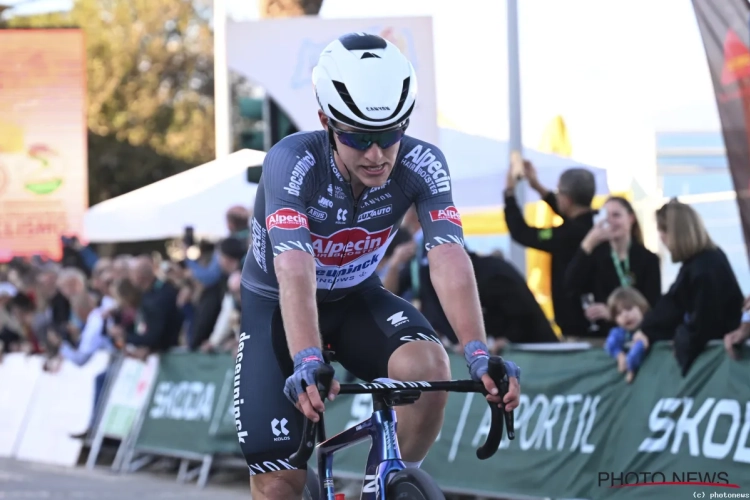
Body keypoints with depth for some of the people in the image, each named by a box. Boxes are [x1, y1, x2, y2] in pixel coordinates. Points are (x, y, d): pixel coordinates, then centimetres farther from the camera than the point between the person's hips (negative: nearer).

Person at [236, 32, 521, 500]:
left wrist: (480, 355, -48)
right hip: (276, 307, -2)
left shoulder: (422, 164, -23)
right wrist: (307, 365, -58)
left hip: (356, 298, 2)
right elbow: (295, 273, -44)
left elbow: (449, 259, -33)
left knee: (428, 366, -31)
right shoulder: (292, 162, -31)